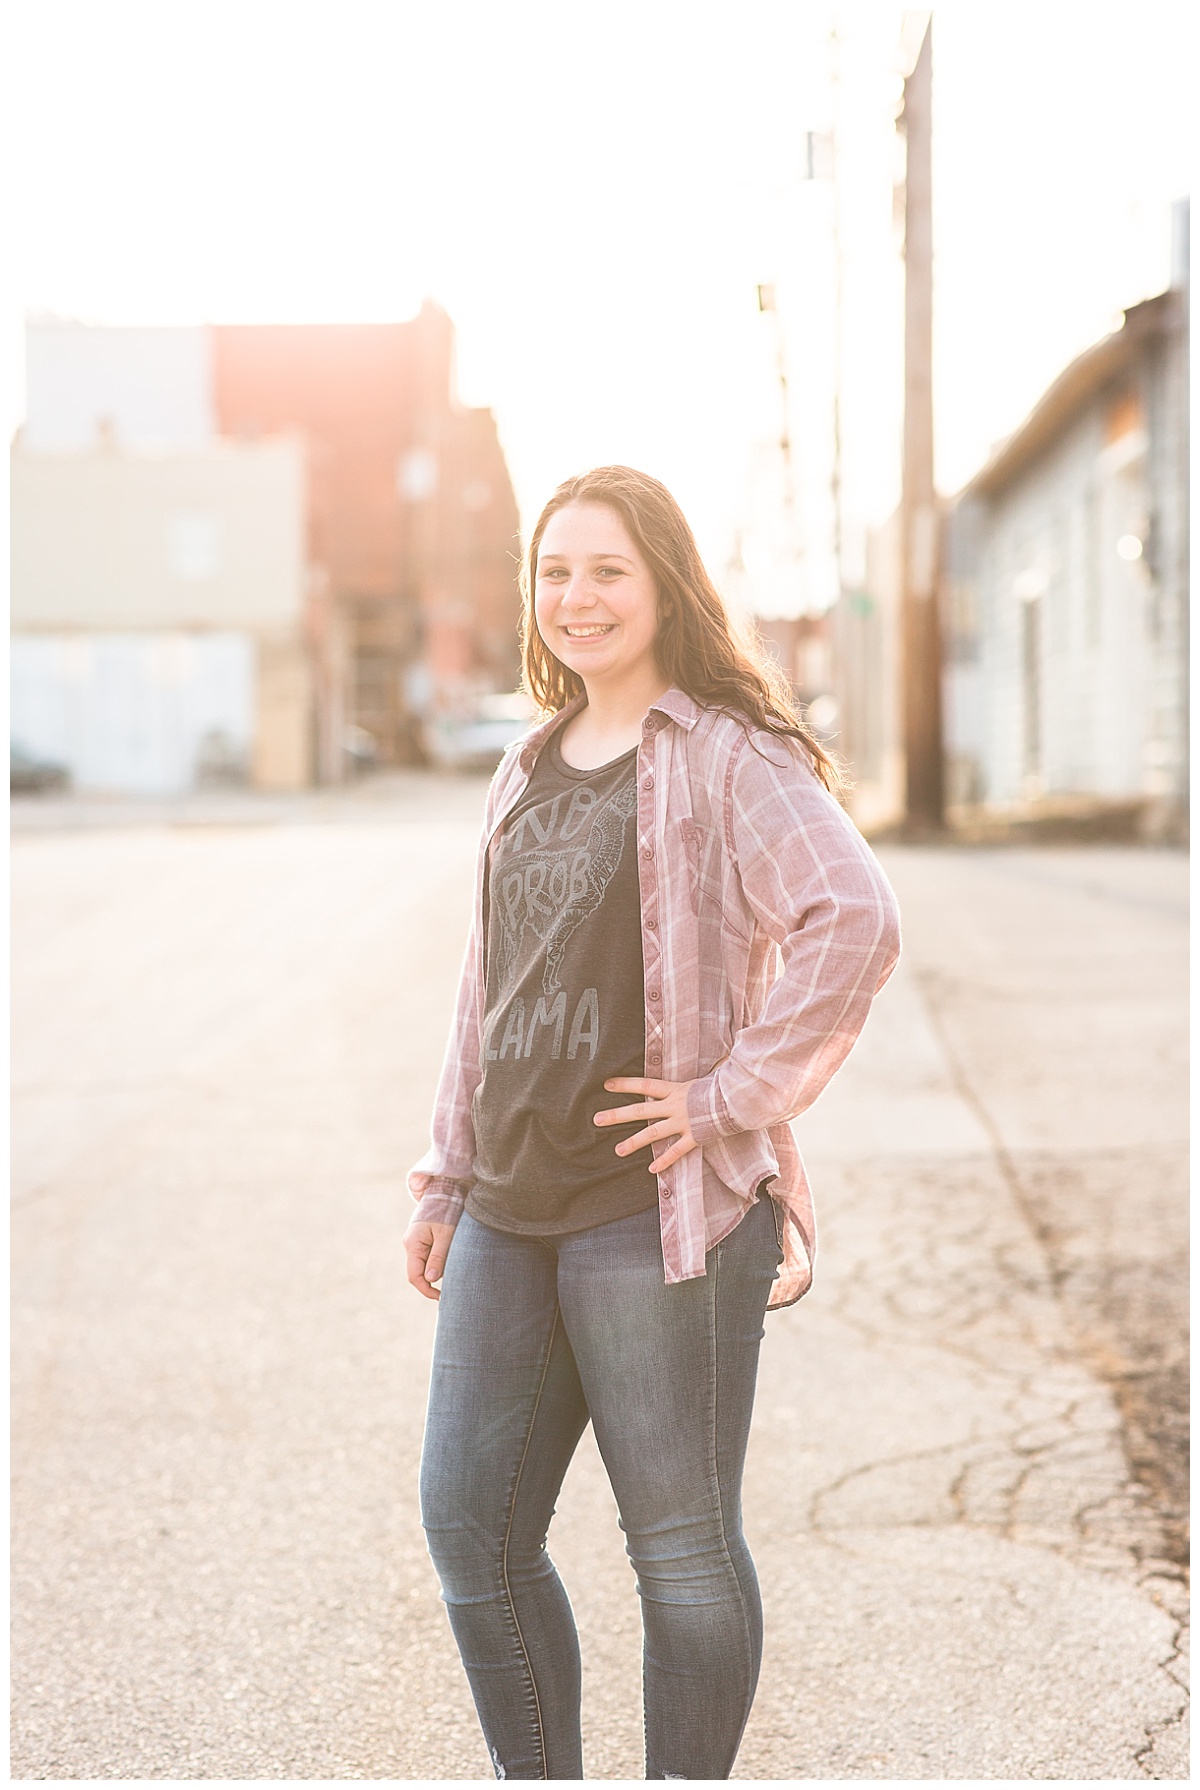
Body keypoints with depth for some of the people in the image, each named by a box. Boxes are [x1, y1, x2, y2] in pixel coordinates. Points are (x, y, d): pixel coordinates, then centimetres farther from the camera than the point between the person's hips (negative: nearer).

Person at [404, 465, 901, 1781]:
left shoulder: (729, 756, -8)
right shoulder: (528, 772, 15)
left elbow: (855, 920, -23)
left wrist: (735, 1094, -20)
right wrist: (449, 1175, 18)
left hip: (662, 1212, -8)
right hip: (512, 1212, 8)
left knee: (681, 1547, 4)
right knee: (469, 1522, 11)